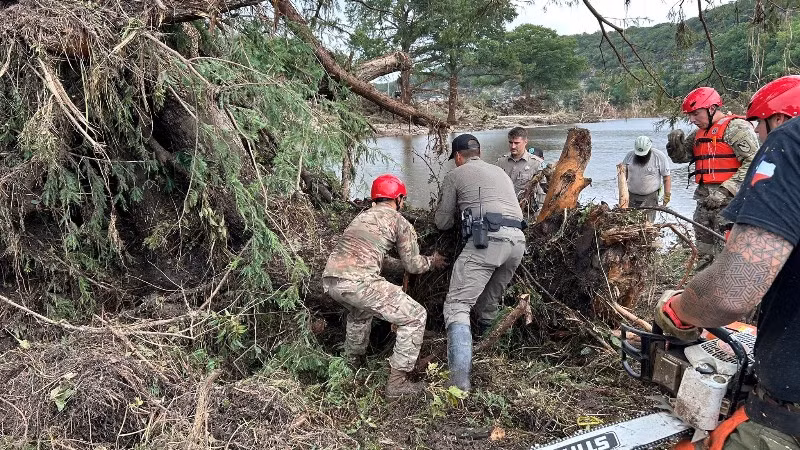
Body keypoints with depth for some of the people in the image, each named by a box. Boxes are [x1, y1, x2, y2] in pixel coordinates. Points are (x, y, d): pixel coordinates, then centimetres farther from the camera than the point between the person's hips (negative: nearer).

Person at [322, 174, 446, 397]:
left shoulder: (362, 216, 27)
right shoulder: (400, 222, 9)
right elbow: (413, 265, 13)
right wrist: (433, 261, 34)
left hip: (329, 280, 8)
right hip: (357, 282, -8)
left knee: (360, 310, 39)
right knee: (415, 316, 5)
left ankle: (354, 362, 50)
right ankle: (397, 381, 3)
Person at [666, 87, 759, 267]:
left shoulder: (736, 127, -8)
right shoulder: (699, 134, 19)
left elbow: (752, 162, -16)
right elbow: (680, 156, 23)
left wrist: (727, 189, -22)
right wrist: (676, 143, 1)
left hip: (729, 201, -8)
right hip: (705, 203, 9)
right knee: (705, 256, 15)